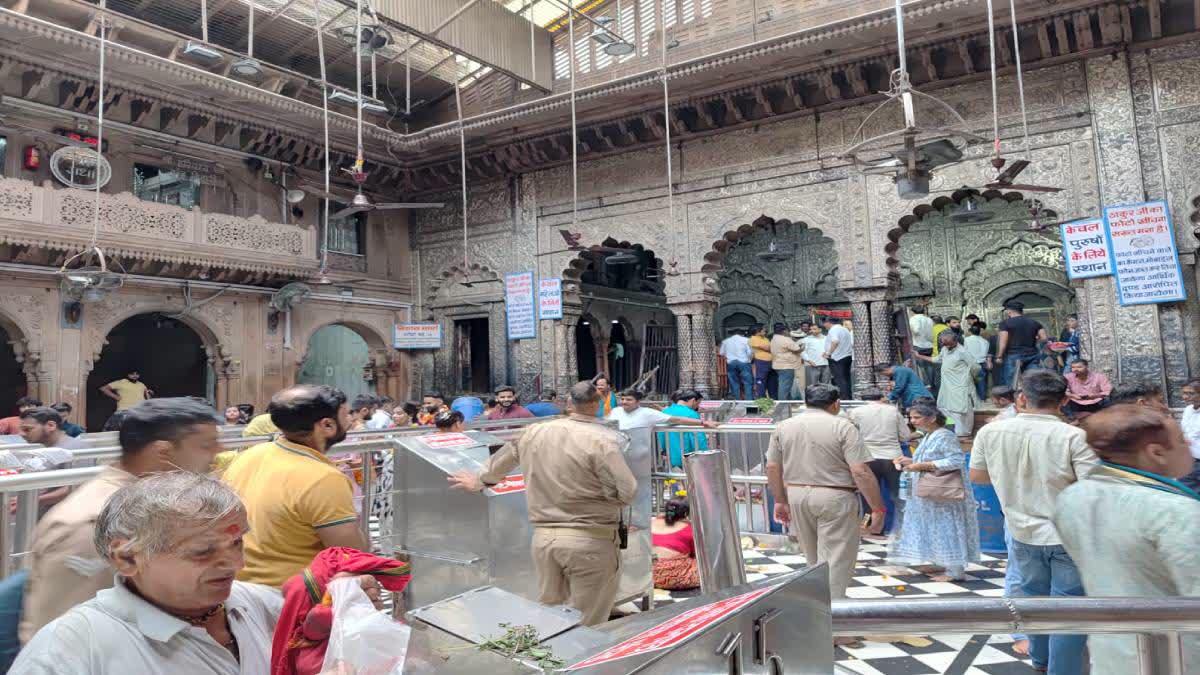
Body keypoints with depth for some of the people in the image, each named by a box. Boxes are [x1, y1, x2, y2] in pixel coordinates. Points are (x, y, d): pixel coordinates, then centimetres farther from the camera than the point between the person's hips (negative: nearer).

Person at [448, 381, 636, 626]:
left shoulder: (534, 433, 4)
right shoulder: (601, 440, -14)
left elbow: (498, 463, 21)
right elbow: (626, 493, -15)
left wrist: (479, 481, 40)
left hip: (543, 537, 5)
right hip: (589, 541, -5)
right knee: (587, 625, 3)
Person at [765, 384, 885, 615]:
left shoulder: (783, 427, 5)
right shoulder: (842, 427, -9)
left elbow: (772, 468, 7)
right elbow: (861, 472, -15)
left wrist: (780, 500, 17)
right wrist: (878, 508, -9)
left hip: (796, 496, 6)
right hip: (834, 499, -5)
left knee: (814, 559, 21)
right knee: (835, 561, 2)